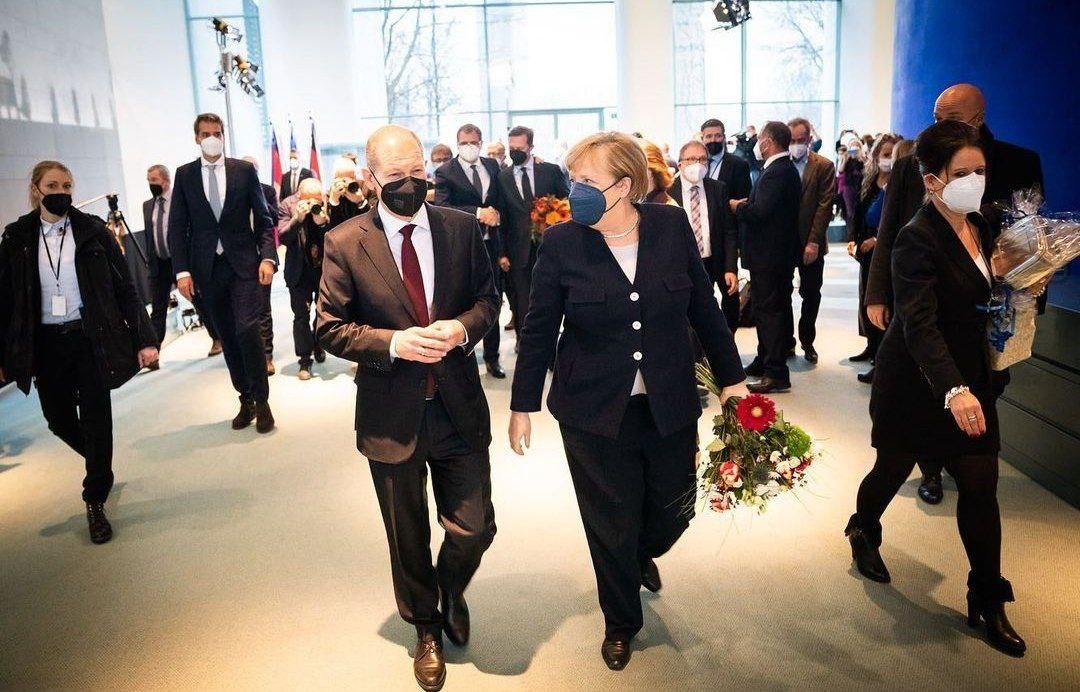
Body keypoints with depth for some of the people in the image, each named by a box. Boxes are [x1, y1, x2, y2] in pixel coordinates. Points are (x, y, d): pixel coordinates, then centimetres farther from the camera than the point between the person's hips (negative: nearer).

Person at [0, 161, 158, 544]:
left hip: (91, 338, -2)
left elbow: (125, 287, -3)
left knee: (96, 418, -1)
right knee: (59, 419, 12)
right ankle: (101, 467, 42)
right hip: (45, 343, 3)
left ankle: (95, 503, 13)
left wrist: (144, 338, -8)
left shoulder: (92, 231, -3)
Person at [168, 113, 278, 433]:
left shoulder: (245, 170, 3)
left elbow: (263, 218, 4)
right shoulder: (185, 175, 7)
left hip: (243, 264, -2)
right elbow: (177, 226, 5)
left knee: (247, 331, -13)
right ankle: (246, 400, 20)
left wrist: (267, 257, -10)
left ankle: (262, 401, 3)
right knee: (228, 337, 7)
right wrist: (182, 270, -4)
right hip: (207, 268, 2)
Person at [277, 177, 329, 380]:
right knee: (301, 316, -1)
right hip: (300, 271, -1)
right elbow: (283, 237, -17)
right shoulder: (287, 206, -11)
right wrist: (297, 218, -31)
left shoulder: (328, 205, -11)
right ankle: (305, 359, 9)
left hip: (325, 269, 1)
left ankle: (318, 344, 40)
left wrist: (324, 222, -29)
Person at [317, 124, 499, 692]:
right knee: (408, 537, 16)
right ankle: (426, 628, 44)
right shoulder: (344, 244, -7)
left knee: (474, 528, 7)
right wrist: (395, 343, -21)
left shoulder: (462, 227, -1)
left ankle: (450, 592, 44)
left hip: (458, 406, 2)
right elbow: (330, 328, -5)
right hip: (392, 413, -1)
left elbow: (487, 297, 6)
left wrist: (461, 327, -16)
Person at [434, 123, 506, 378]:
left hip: (491, 243, 4)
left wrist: (495, 213, -2)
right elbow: (442, 206, -19)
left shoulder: (492, 166, 9)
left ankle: (491, 357, 25)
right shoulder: (445, 172, -6)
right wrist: (478, 213, -22)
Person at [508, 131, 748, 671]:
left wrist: (731, 378, 3)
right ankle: (620, 623, 39)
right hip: (594, 413, -1)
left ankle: (643, 555, 52)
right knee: (611, 525, 11)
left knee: (674, 510, 14)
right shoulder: (561, 242, -9)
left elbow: (703, 307, 3)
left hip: (670, 408, 2)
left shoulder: (672, 226, -5)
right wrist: (522, 405, 1)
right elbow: (538, 329, -2)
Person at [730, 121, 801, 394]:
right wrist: (747, 204, 4)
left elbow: (760, 212, -27)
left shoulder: (777, 172, -19)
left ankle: (777, 374, -1)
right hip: (777, 252, 11)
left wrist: (737, 206, -11)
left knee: (770, 310, -6)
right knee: (768, 308, 18)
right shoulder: (785, 169, 14)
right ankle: (765, 362, 30)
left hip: (770, 256, -11)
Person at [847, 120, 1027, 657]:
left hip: (969, 376, 6)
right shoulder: (917, 241, -21)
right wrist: (953, 390, -43)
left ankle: (987, 602, 17)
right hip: (916, 382, -6)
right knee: (894, 467, 13)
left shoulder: (979, 227, 3)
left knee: (980, 486, 4)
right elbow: (919, 325, -31)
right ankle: (863, 531, 45)